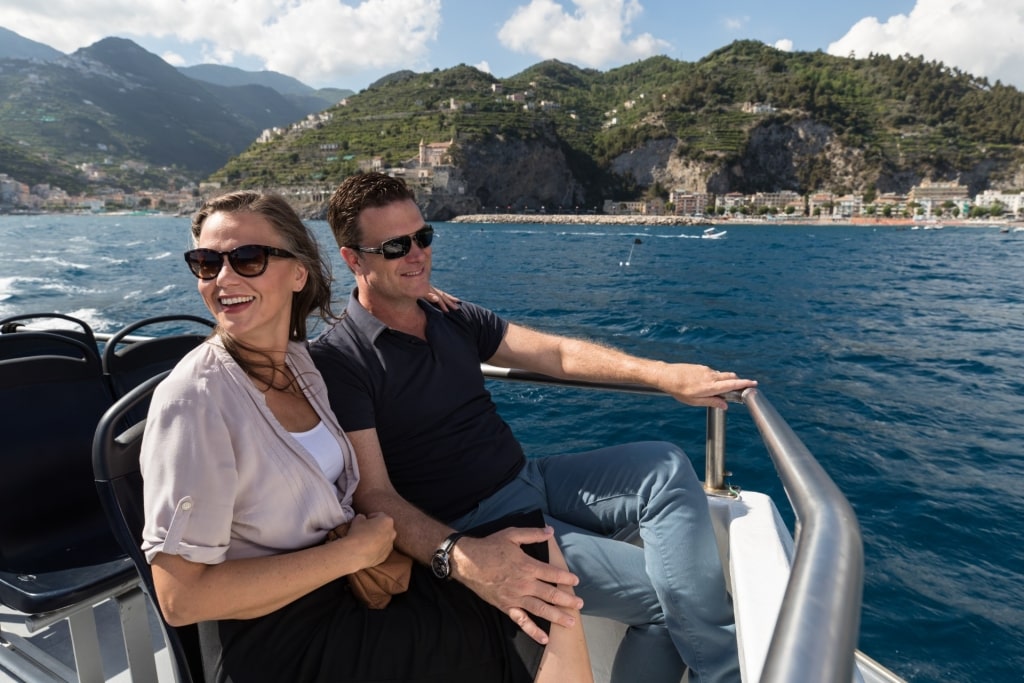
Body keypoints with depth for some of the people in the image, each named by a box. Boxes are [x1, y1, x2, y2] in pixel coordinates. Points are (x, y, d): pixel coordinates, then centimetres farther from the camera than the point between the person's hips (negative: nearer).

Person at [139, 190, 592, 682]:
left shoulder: (301, 362, 1)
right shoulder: (194, 401, -19)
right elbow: (180, 598, -20)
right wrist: (352, 552, -19)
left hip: (352, 574, 6)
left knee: (539, 558, -6)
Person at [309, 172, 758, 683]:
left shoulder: (457, 321, 10)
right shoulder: (336, 360, -12)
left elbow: (558, 354, 6)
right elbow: (373, 494, -20)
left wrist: (663, 374, -7)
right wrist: (463, 560, -38)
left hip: (532, 480, 7)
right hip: (474, 529, -7)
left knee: (665, 468, -10)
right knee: (669, 590, -16)